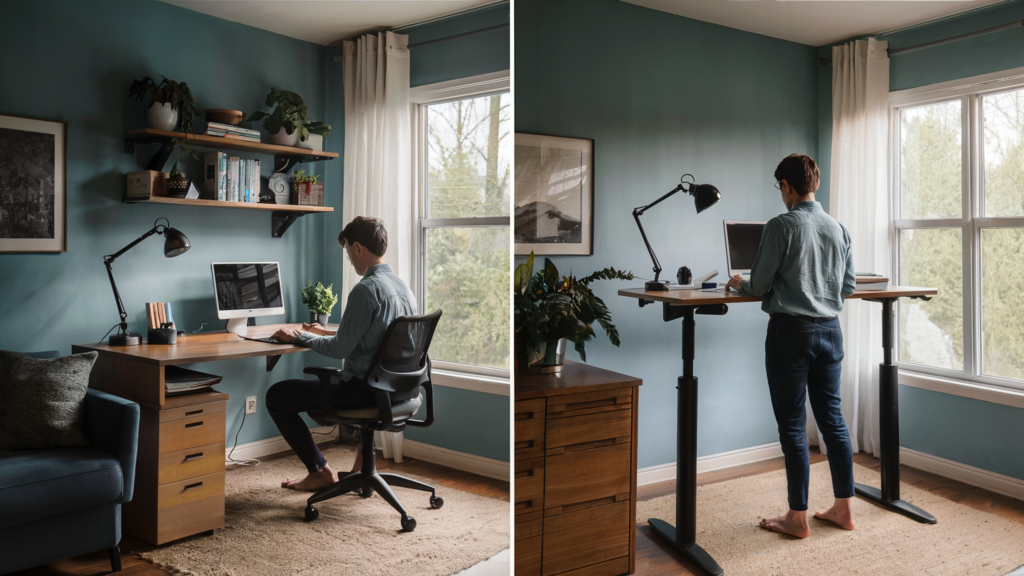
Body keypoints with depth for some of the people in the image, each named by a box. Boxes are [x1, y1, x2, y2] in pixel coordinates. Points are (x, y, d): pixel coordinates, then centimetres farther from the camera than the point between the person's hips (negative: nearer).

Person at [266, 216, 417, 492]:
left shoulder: (366, 289, -19)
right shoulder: (402, 286, 8)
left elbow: (340, 349, -17)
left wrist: (299, 337, -3)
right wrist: (327, 332, 21)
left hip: (366, 390, -9)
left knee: (276, 396, 4)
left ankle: (320, 471, 12)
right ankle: (363, 455, 31)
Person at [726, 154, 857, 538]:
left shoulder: (781, 226, -11)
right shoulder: (838, 228, 8)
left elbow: (759, 285, -8)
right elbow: (849, 286, 13)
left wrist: (738, 284, 12)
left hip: (790, 330, -6)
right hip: (830, 329, 6)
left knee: (792, 425, 1)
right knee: (832, 418, 14)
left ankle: (798, 518, 9)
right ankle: (843, 509, 23)